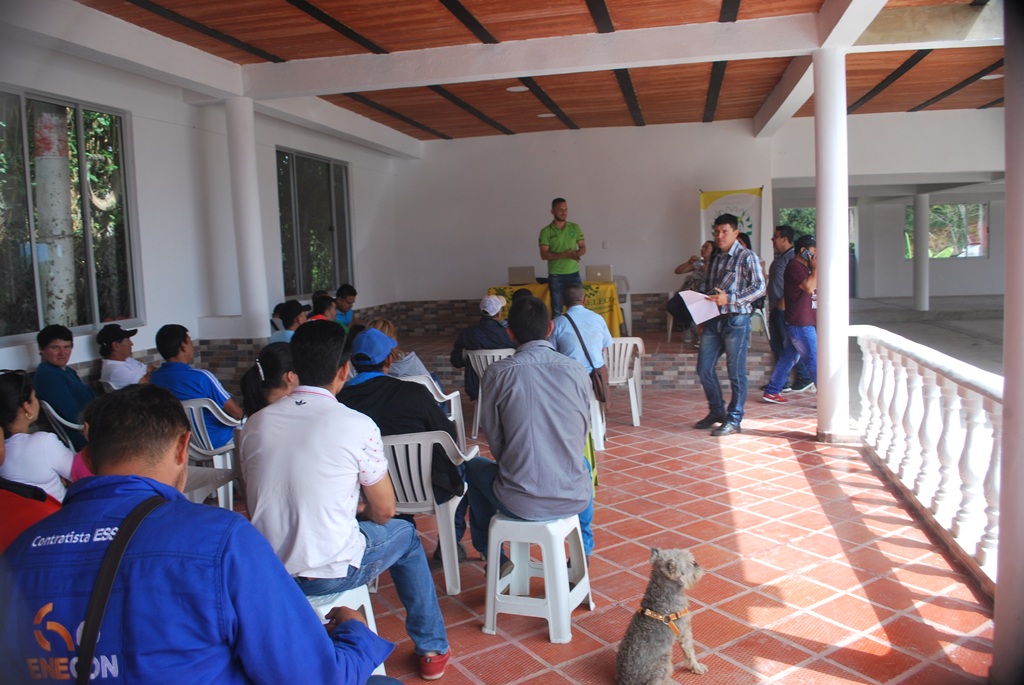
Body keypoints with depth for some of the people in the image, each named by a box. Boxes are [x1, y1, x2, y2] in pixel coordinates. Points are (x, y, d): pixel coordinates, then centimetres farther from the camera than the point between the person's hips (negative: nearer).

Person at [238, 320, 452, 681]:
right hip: (329, 576, -4)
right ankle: (431, 649, 35)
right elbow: (384, 511, -6)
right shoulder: (357, 426, -16)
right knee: (404, 534, 23)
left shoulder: (255, 423, -2)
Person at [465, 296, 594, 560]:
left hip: (519, 504, -2)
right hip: (573, 500, 2)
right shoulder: (577, 371, -4)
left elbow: (494, 436, -1)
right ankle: (583, 549, 46)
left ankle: (491, 555, 45)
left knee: (473, 467, 30)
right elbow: (583, 433, 6)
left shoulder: (498, 372, -10)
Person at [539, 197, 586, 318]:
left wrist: (576, 253, -17)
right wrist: (563, 255, -22)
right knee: (557, 310, 2)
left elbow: (583, 248, 6)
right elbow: (544, 255, -10)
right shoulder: (546, 231, -3)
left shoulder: (575, 228, 6)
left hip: (574, 274, 2)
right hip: (555, 276, -2)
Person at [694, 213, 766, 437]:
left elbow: (760, 287, -13)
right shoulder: (716, 259, 17)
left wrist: (730, 299, -21)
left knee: (736, 372, 0)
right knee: (704, 368, 7)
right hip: (714, 320, 7)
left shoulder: (746, 257, -5)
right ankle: (717, 411, 24)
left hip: (736, 320, -7)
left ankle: (733, 420, 9)